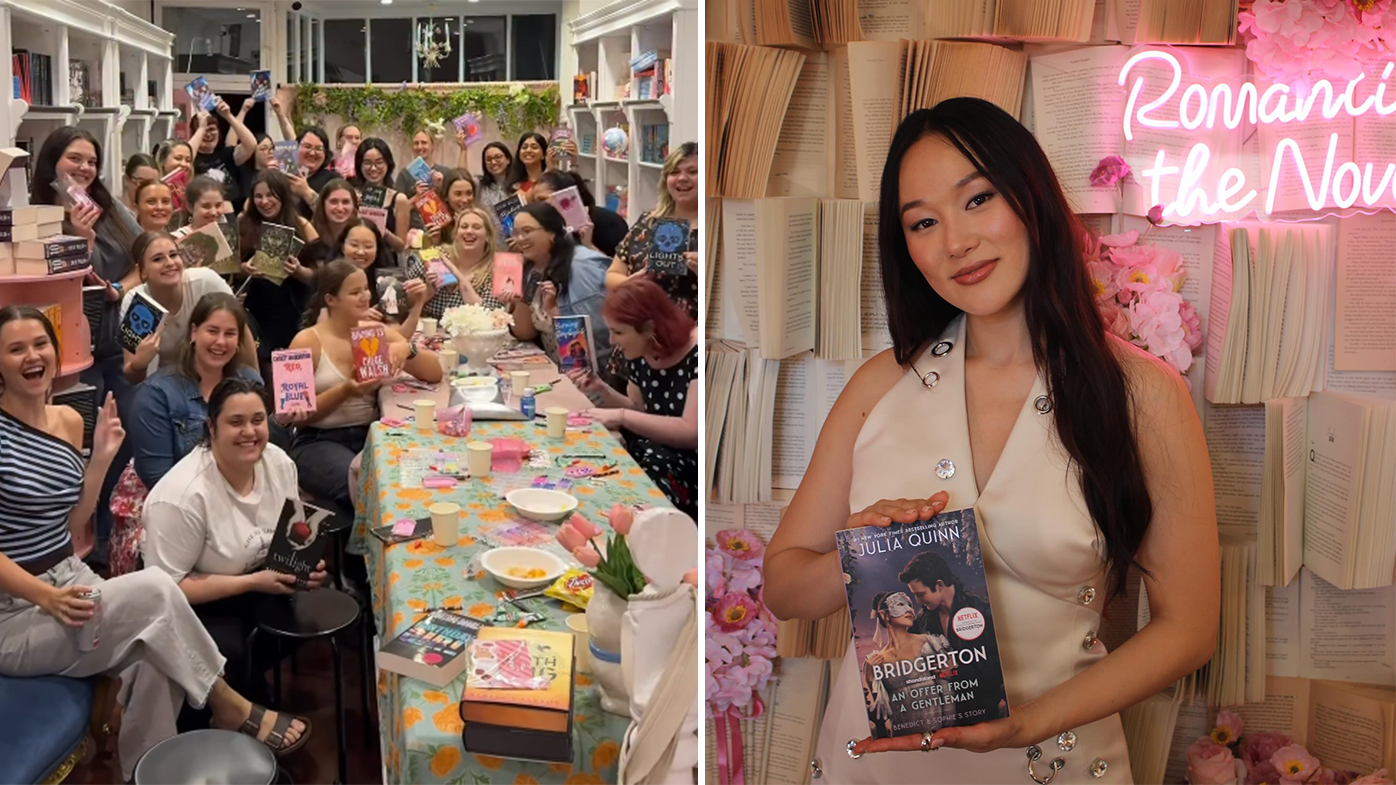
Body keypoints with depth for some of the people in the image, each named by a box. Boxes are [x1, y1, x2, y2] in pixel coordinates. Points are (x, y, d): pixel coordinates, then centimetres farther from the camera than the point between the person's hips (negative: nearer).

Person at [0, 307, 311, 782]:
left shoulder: (69, 421, 7)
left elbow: (70, 532, 10)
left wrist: (101, 458, 0)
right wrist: (46, 596, -25)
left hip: (71, 582, 6)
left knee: (154, 659, -22)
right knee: (153, 591, -26)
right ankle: (229, 706, -9)